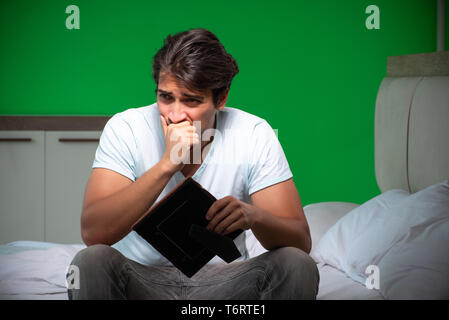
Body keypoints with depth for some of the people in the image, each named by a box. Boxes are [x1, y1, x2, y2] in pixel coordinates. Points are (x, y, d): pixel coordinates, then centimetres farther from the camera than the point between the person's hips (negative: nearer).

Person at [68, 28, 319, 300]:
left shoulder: (255, 136, -9)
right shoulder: (125, 129, -11)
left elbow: (301, 242, -13)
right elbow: (93, 232, -24)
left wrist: (254, 216, -36)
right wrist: (167, 164, -31)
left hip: (223, 282, 1)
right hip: (140, 279, -1)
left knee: (297, 265, -26)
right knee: (90, 261, -31)